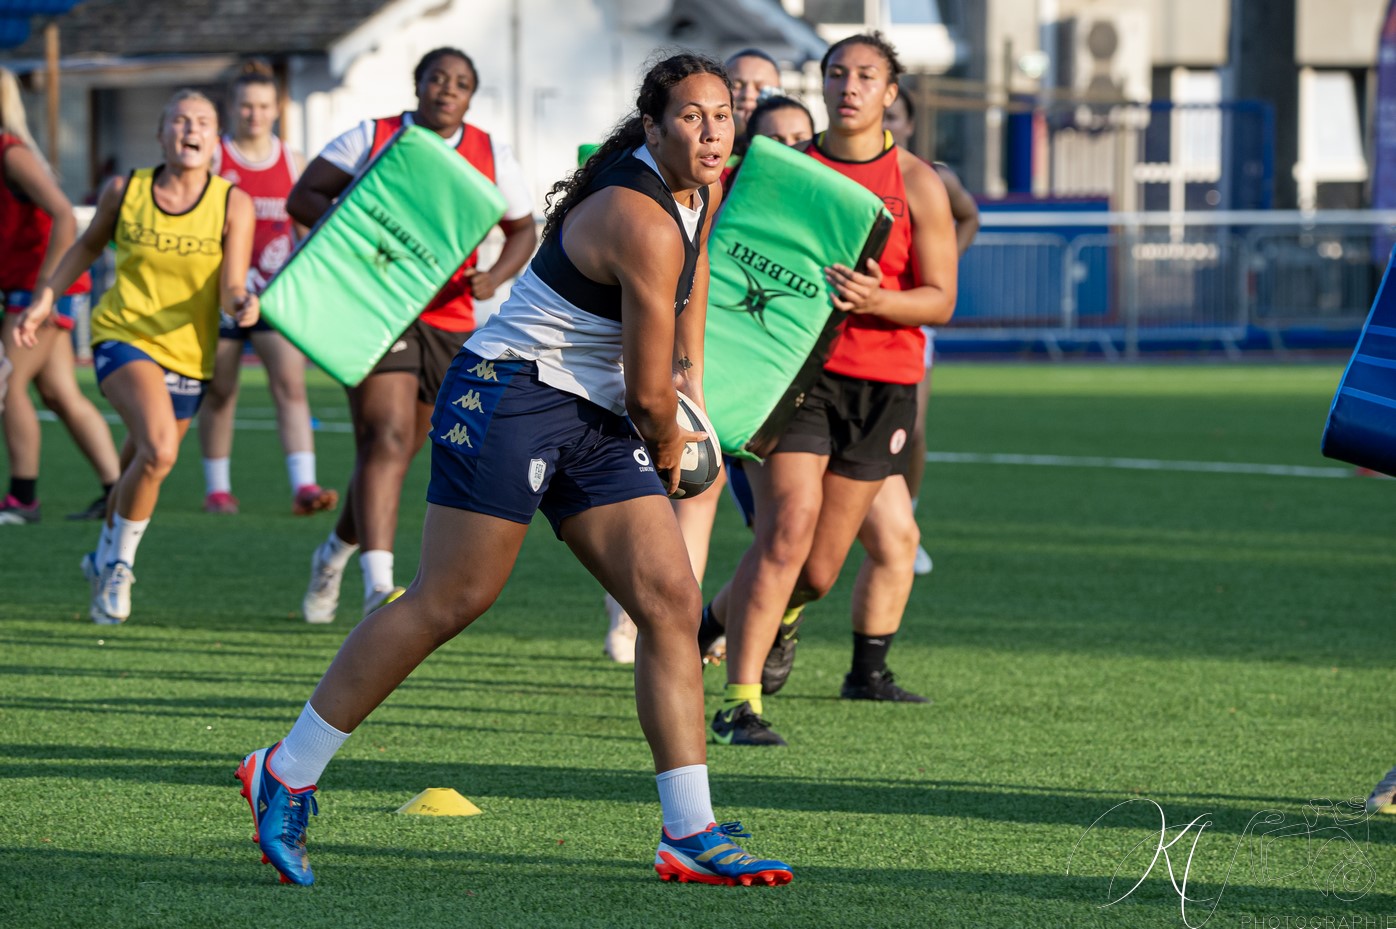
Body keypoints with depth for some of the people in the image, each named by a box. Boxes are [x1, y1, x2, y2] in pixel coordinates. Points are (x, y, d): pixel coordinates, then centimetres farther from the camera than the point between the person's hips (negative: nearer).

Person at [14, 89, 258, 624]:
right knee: (158, 450, -25)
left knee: (141, 469, 12)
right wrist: (45, 298, 10)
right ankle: (119, 564, -5)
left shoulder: (233, 205, -7)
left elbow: (230, 289, -13)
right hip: (123, 334, -2)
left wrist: (242, 304, -35)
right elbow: (89, 245, 14)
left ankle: (105, 560, 42)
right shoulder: (125, 191, -5)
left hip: (187, 353, 2)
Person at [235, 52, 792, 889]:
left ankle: (690, 835, -1)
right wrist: (667, 453, 5)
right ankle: (286, 775, 4)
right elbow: (648, 393, -16)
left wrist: (690, 381, 27)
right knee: (446, 604, -8)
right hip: (511, 391, -9)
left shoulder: (702, 191, 7)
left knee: (672, 604, -2)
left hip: (596, 420, 9)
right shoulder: (641, 222, -22)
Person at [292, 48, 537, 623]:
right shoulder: (370, 138, 2)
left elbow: (523, 232, 16)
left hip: (449, 323, 4)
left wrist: (495, 278, -4)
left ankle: (337, 553, 38)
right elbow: (302, 199, 2)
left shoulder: (491, 156, 9)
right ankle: (378, 585, -28)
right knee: (387, 438, -20)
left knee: (396, 455, 12)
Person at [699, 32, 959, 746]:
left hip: (880, 385, 1)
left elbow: (940, 300, -1)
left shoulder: (916, 183, 0)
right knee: (788, 525, -19)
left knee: (817, 572, 4)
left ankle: (720, 618, 35)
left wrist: (877, 300, -22)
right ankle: (739, 702, -16)